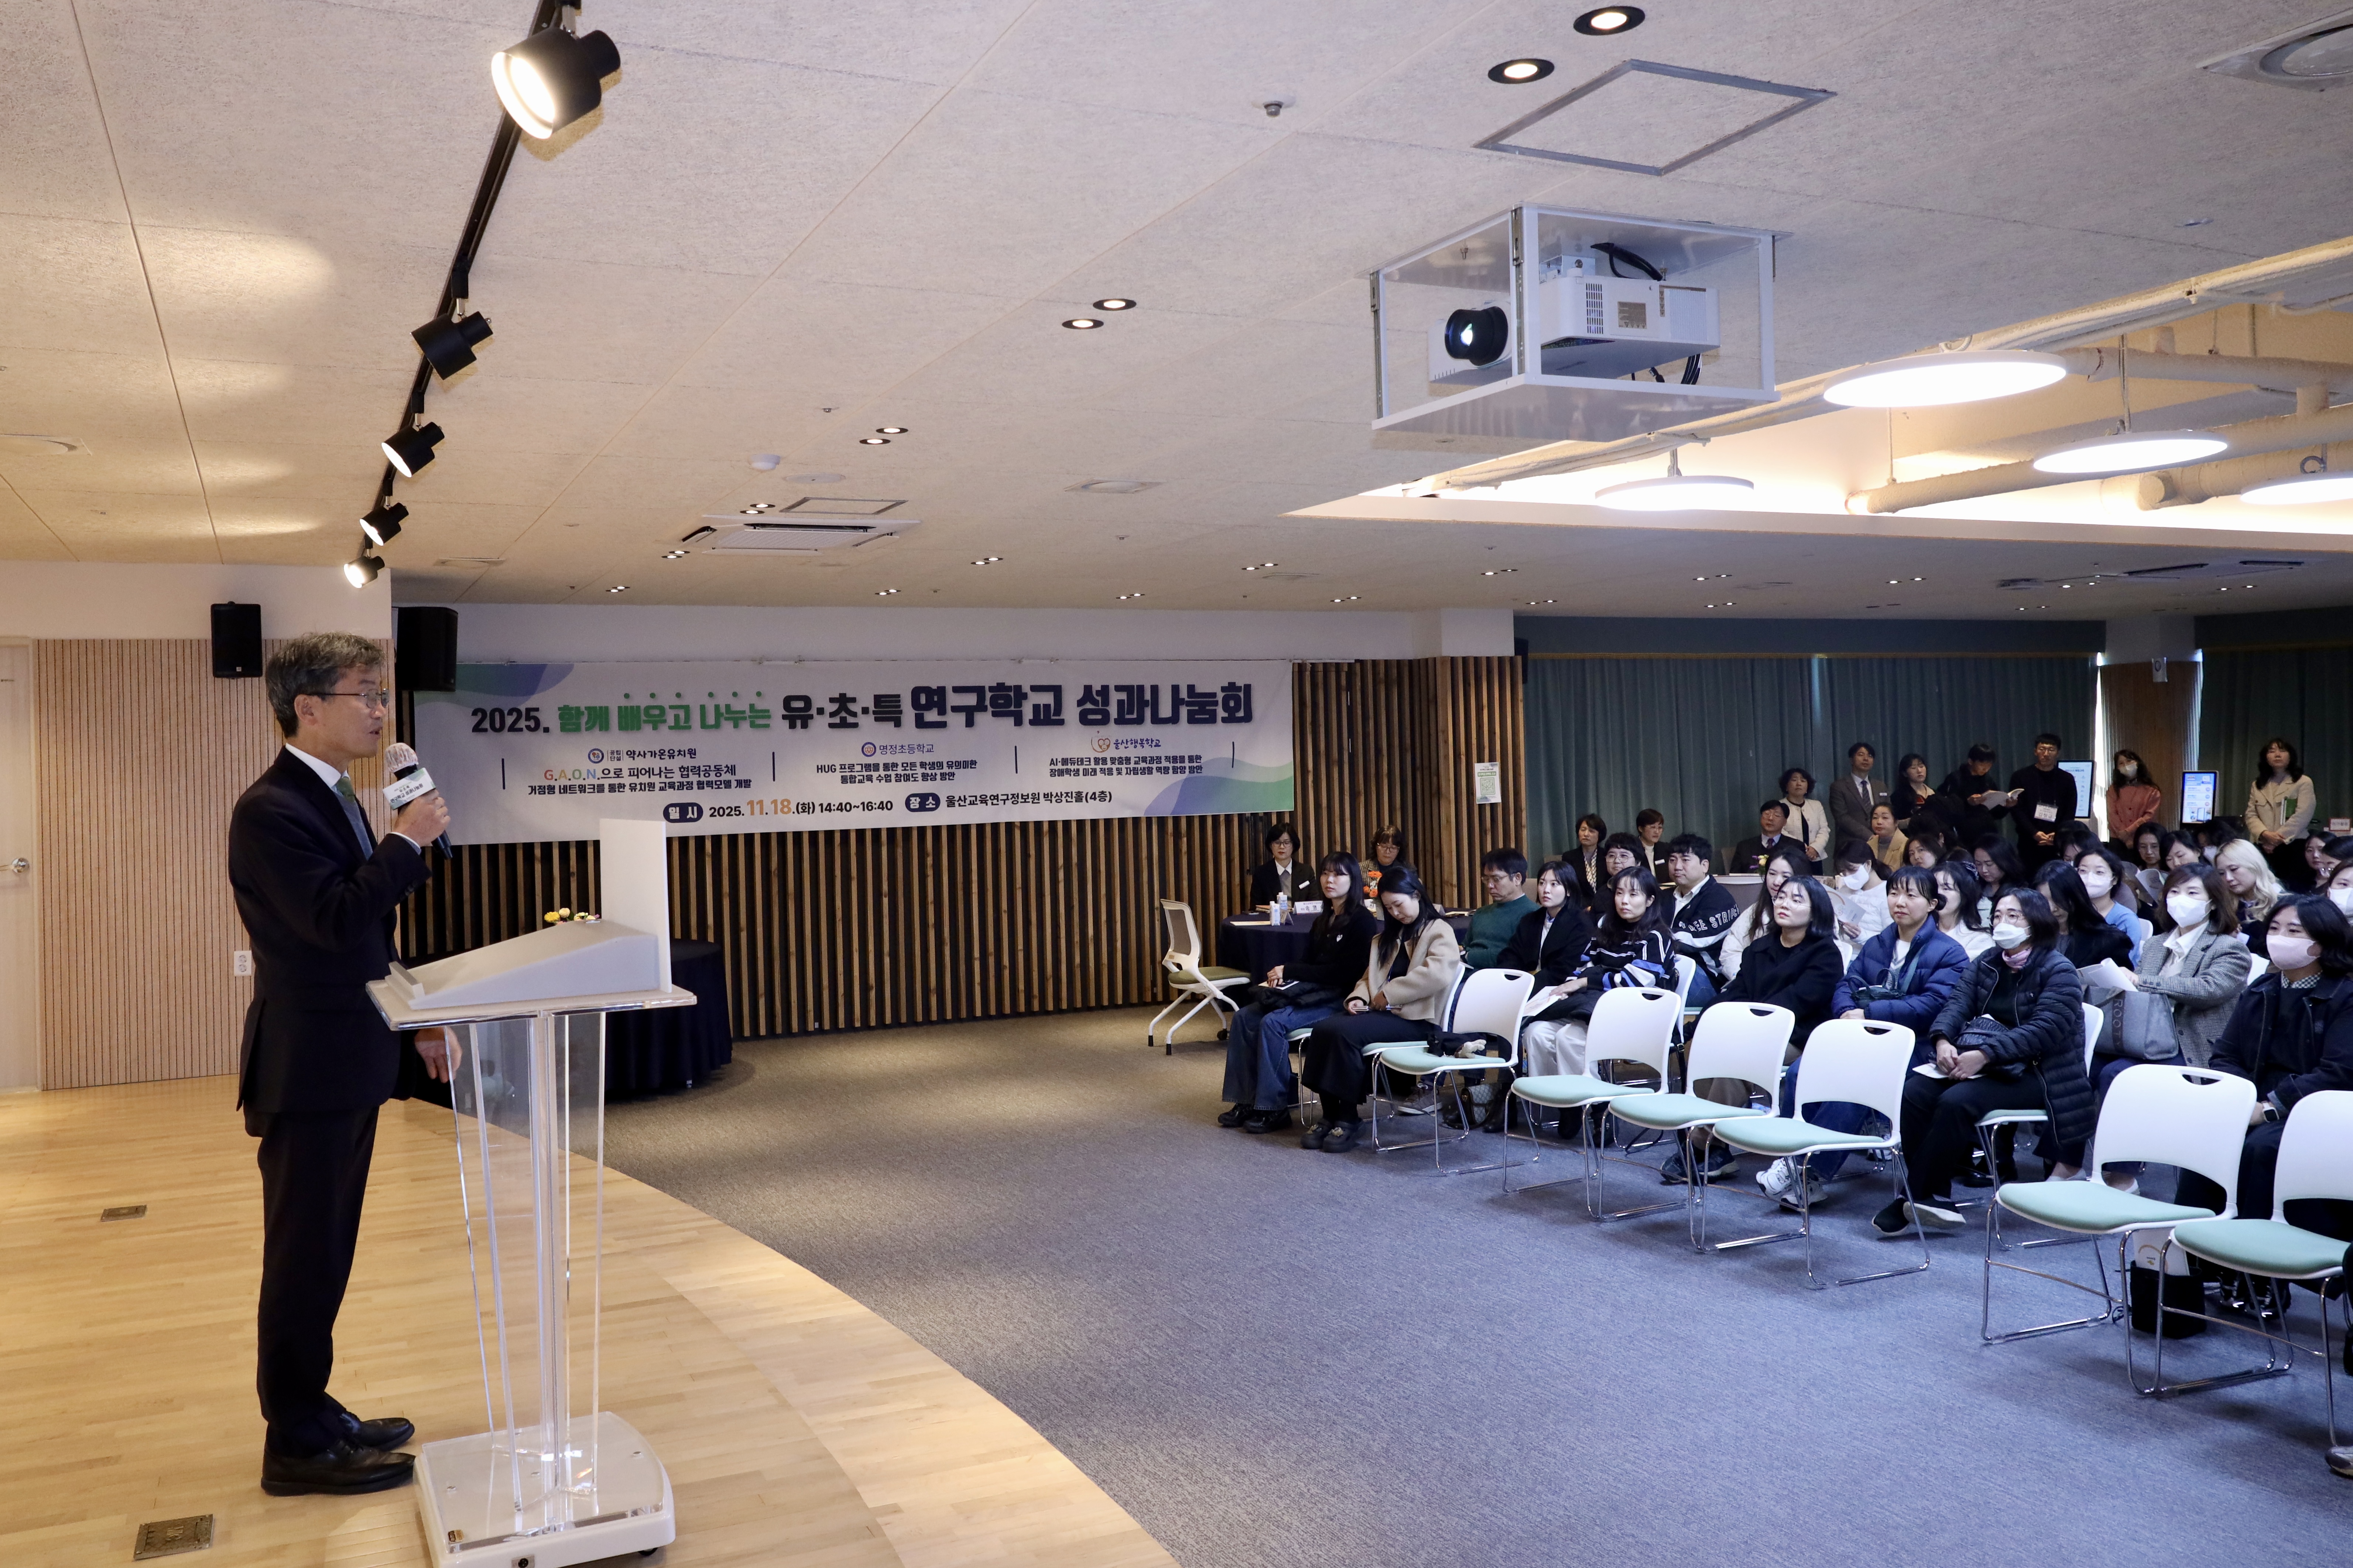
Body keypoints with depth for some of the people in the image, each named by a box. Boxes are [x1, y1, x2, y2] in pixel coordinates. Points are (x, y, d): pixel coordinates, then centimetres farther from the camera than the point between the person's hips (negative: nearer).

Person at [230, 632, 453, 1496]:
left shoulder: (337, 800, 13)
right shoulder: (272, 810, -18)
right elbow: (337, 921, -29)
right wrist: (407, 842, -20)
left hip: (351, 1064, 9)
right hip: (308, 1072, -9)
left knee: (323, 1258, 18)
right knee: (305, 1262, 2)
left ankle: (312, 1413, 30)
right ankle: (298, 1448, 13)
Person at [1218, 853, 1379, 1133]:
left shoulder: (1362, 921, -8)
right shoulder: (1322, 922, 18)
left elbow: (1344, 972, -16)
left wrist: (1289, 970, -13)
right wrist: (1282, 975, -6)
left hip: (1338, 999, -8)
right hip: (1311, 994, 8)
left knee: (1273, 1023, -28)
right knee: (1244, 1018, -10)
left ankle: (1275, 1108, -19)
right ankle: (1246, 1101, -9)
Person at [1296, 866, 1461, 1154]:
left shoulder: (1439, 932, 2)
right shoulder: (1388, 937, 28)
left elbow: (1438, 974, -17)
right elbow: (1369, 976, 24)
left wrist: (1389, 994, -16)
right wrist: (1358, 997, 0)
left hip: (1415, 1019, -7)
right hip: (1380, 1010, 7)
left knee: (1344, 1032, -30)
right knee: (1324, 1029, -22)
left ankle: (1348, 1119, -19)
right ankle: (1330, 1116, -17)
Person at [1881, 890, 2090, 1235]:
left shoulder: (2058, 972, -6)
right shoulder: (1986, 965, 16)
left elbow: (2044, 1031, -19)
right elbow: (1957, 1003, 4)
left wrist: (1985, 1055, -28)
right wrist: (1943, 1040, -19)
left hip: (2032, 1073, -6)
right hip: (1978, 1064, 7)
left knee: (1957, 1102, -31)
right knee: (1914, 1093, -21)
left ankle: (1915, 1200, -20)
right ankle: (1937, 1198, -17)